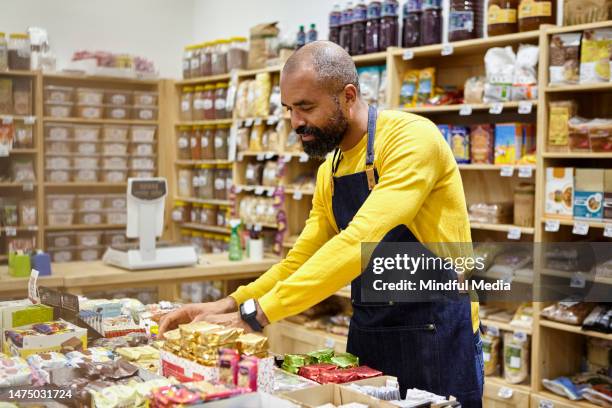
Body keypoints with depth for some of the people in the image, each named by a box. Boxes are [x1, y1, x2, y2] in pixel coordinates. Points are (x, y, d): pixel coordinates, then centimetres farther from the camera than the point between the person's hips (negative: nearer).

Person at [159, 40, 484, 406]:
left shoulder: (412, 138, -18)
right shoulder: (328, 171, 7)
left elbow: (360, 241, -28)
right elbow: (303, 257, 13)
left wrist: (255, 314, -29)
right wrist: (230, 304, -2)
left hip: (435, 336, -7)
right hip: (367, 336, 7)